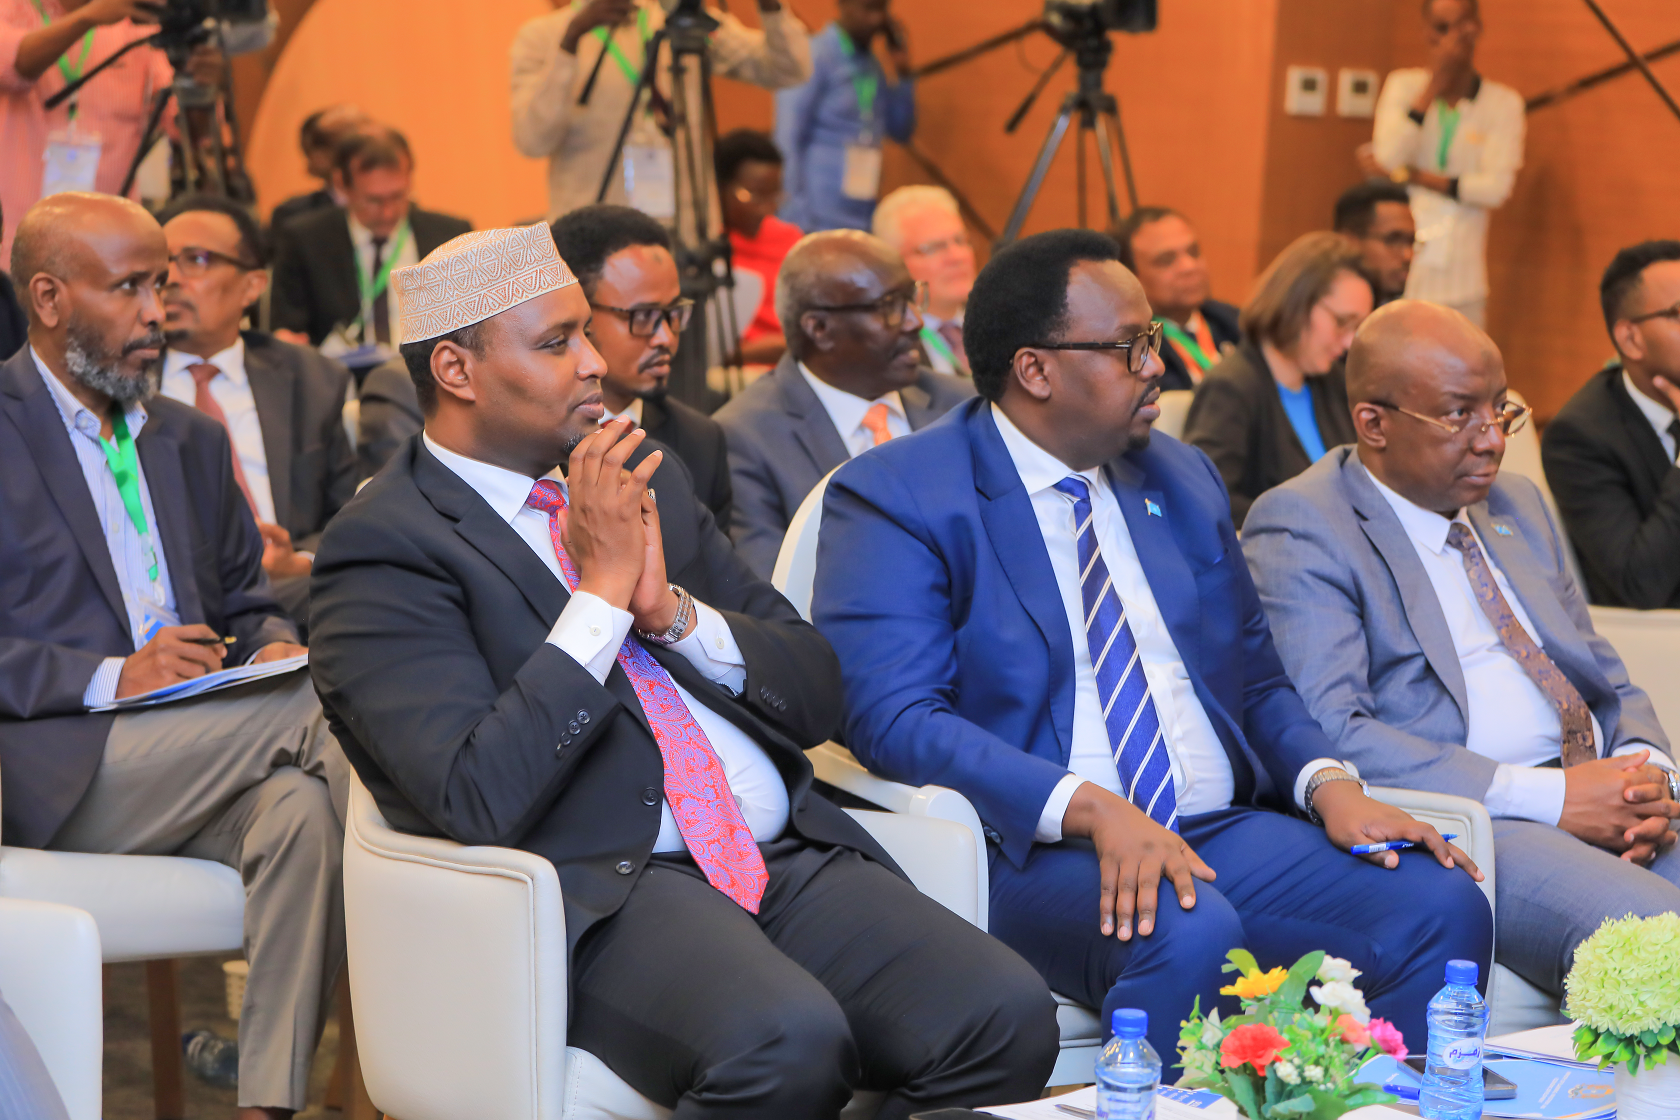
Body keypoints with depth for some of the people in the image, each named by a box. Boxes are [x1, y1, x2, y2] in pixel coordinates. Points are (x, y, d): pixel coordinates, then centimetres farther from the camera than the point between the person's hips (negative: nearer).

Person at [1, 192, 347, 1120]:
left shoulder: (190, 440, 23)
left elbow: (245, 606, 25)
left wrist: (274, 649, 0)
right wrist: (111, 679, -19)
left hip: (190, 769, 6)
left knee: (303, 809, -30)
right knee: (316, 709, -27)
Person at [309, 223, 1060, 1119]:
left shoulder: (647, 480, 20)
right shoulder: (381, 551, -2)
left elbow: (816, 693, 17)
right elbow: (479, 800, -15)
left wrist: (674, 610, -2)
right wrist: (603, 592, -12)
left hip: (786, 859, 6)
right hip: (603, 889, -6)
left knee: (1008, 1018, -20)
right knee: (787, 1043, -36)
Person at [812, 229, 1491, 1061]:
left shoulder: (1183, 479, 19)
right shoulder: (893, 497, -2)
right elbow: (892, 716, -14)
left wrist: (1328, 784, 0)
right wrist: (1092, 807, -26)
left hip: (1218, 830, 6)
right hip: (1032, 850, -6)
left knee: (1444, 906, -18)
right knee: (1184, 933, -37)